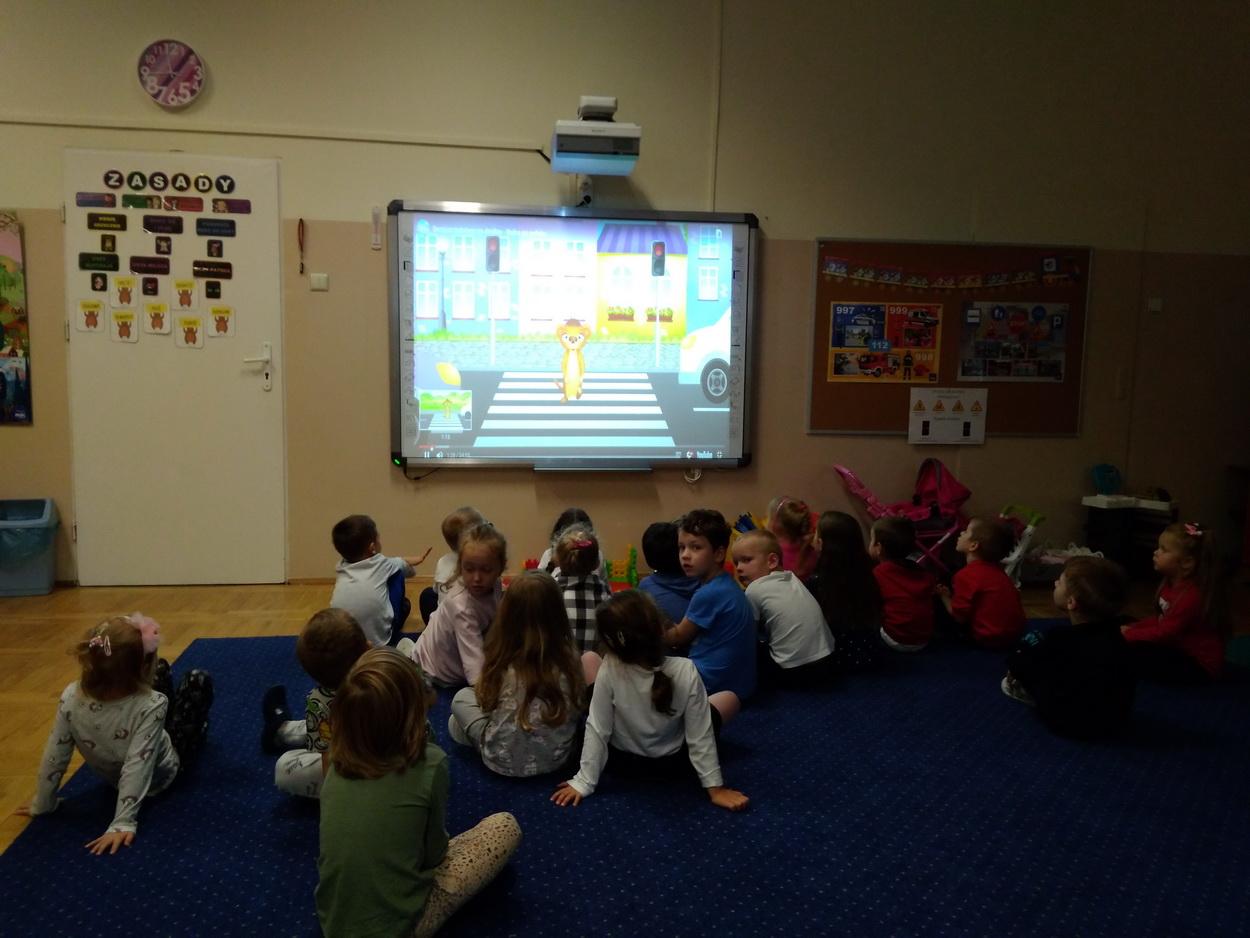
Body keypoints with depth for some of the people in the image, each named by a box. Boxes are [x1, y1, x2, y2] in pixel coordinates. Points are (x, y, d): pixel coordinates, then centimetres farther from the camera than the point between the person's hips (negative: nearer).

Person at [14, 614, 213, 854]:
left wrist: (43, 804, -5)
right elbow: (137, 769, -42)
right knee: (199, 680, 8)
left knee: (162, 670, 16)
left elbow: (53, 758, -20)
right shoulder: (151, 706, -42)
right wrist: (123, 823, -33)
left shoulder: (71, 699, -30)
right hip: (164, 774, -4)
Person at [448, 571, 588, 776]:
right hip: (556, 758, 1)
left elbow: (485, 701, 0)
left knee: (462, 697, 20)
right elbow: (579, 708, 1)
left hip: (504, 761, -1)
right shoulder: (570, 657, -12)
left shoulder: (501, 661, -17)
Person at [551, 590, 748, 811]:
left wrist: (584, 782, -11)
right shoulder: (685, 671, -30)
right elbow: (700, 736, -23)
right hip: (673, 764, 0)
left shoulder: (609, 670, -30)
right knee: (729, 698, 21)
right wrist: (715, 788, -12)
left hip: (621, 762, 0)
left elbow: (597, 730, -22)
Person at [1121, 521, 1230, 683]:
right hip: (1180, 650, 10)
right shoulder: (1172, 583, 4)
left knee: (1133, 652, -27)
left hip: (1198, 666, -10)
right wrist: (1130, 628, 0)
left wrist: (1128, 635, -17)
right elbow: (1161, 619, 13)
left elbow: (1164, 633, -24)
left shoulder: (1192, 595, -26)